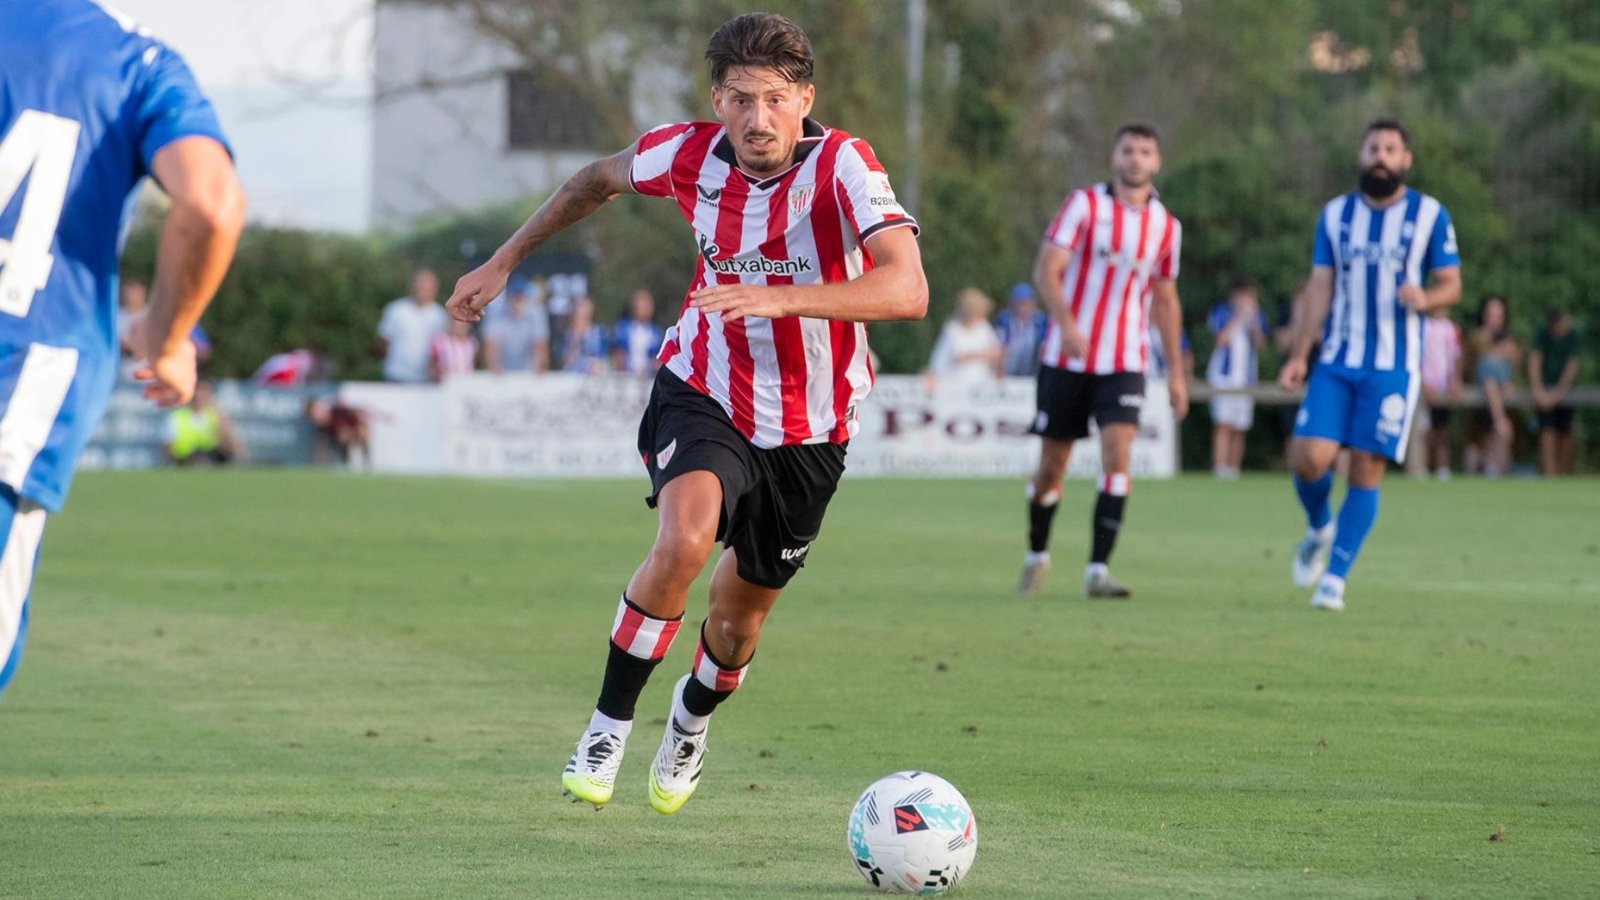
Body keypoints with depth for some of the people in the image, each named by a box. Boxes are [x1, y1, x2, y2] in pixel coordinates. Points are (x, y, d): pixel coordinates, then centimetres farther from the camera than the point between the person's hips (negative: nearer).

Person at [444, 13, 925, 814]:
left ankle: (691, 720, 49)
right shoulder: (690, 154, -12)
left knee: (738, 619, 13)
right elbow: (600, 179, 12)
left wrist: (781, 298, -47)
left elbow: (907, 290, -36)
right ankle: (608, 725, -12)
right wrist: (503, 261, 16)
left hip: (806, 433, 0)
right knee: (684, 541, -30)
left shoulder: (841, 166, -23)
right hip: (702, 394, 0)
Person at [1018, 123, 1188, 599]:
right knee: (1053, 462, 6)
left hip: (1124, 363, 2)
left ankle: (1098, 569, -17)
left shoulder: (1166, 226, 8)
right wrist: (1066, 324, -29)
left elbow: (1165, 300, 19)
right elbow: (1046, 269, -12)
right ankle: (1037, 555, 29)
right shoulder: (1084, 204, -3)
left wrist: (1176, 372, 17)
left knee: (1117, 453, -17)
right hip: (1067, 358, -2)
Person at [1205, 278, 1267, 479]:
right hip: (1224, 374, -4)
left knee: (1240, 429, 3)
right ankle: (1220, 467, -18)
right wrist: (1239, 317, -12)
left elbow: (1260, 343, 4)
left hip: (1247, 377, 4)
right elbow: (1222, 338, -12)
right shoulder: (1222, 312, 1)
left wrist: (1253, 323, -10)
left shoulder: (1257, 315, 12)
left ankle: (1234, 468, 6)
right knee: (1224, 425, -13)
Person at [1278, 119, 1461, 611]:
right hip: (1337, 362, 2)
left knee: (1366, 472, -6)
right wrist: (1298, 356, 4)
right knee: (1308, 458, -12)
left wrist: (1425, 298, -20)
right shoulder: (1335, 214, 9)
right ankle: (1319, 530, 20)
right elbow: (1320, 287, 10)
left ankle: (1334, 579, 3)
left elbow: (1451, 286, 3)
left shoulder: (1430, 215, 1)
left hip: (1394, 367, -2)